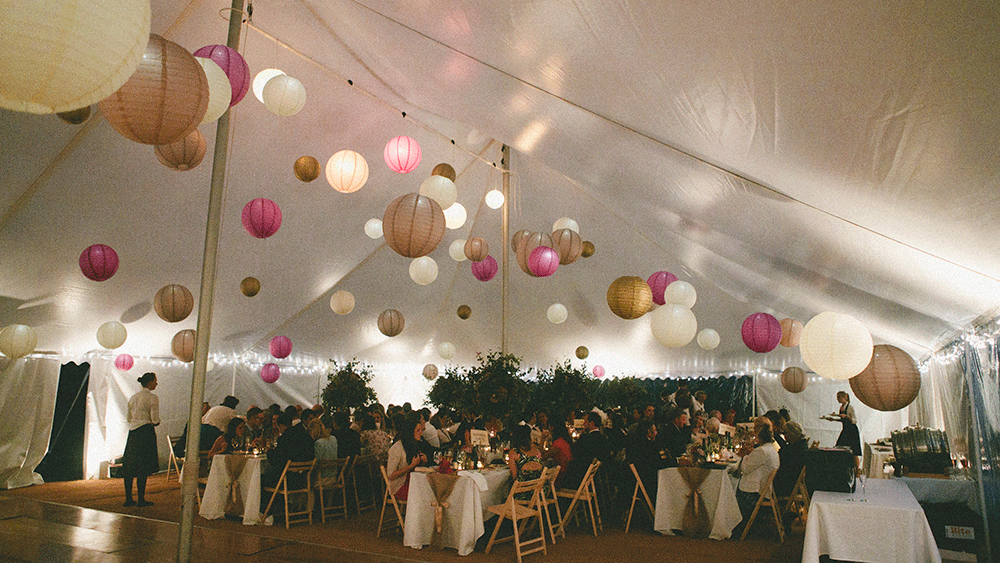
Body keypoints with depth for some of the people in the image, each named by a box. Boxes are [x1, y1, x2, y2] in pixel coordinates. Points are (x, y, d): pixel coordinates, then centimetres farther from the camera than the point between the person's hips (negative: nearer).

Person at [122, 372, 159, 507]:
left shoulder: (133, 398, 13)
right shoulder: (153, 398, -9)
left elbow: (128, 418, 15)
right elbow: (155, 419, -12)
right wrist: (156, 422, 9)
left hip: (133, 432, 7)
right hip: (146, 432, -7)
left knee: (129, 465, 10)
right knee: (143, 467, -2)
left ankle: (128, 498, 16)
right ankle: (141, 499, 2)